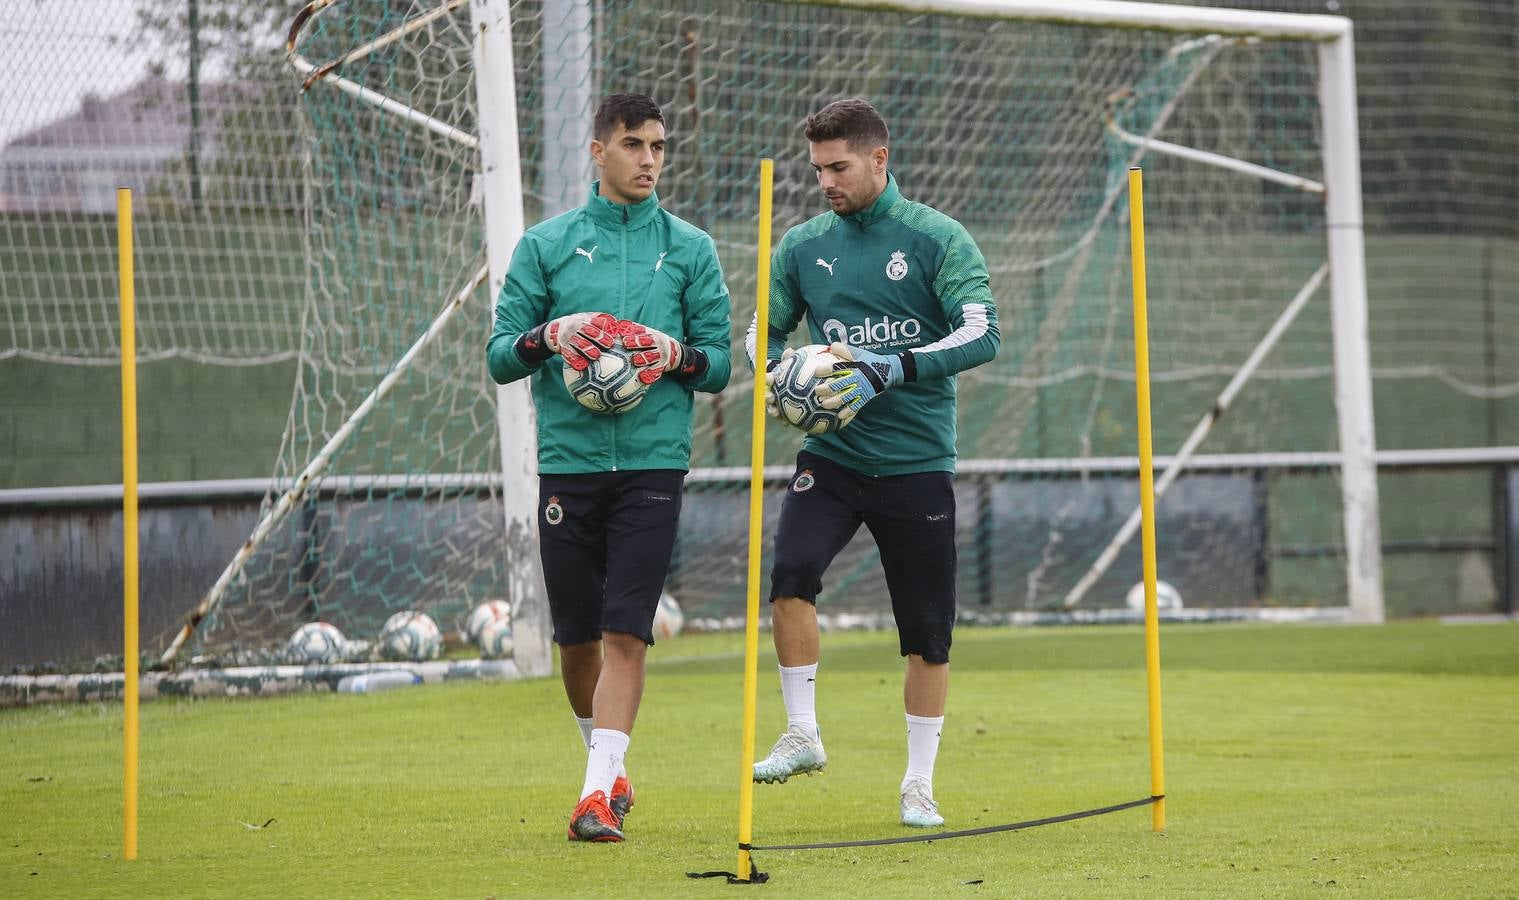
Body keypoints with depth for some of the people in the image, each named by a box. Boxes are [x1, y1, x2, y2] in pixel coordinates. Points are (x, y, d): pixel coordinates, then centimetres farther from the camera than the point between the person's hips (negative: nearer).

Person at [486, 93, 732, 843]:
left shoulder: (690, 249, 9)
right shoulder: (545, 245, 8)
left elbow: (721, 363, 9)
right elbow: (500, 356, 7)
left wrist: (677, 355, -12)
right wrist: (549, 337, -13)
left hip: (653, 463, -1)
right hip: (567, 461, 1)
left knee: (625, 633, -11)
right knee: (576, 636, 8)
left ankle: (598, 795, -13)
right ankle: (611, 769, 30)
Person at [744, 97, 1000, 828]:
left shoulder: (937, 239, -5)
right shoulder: (804, 245, 6)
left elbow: (982, 334, -14)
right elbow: (765, 330, 17)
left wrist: (891, 370, -26)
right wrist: (775, 371, -7)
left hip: (917, 460, -2)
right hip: (832, 454, 2)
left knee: (927, 633, 3)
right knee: (791, 572, -24)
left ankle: (919, 784, 17)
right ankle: (802, 734, -10)